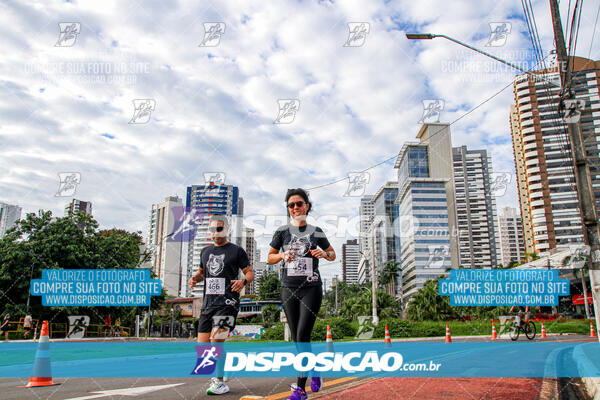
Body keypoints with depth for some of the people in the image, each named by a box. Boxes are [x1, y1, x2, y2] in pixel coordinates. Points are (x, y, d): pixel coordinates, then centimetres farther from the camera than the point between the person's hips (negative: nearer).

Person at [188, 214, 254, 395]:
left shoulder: (236, 251, 2)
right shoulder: (205, 251, 17)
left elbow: (250, 273, 2)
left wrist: (243, 281, -20)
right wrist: (195, 278, 6)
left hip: (227, 302, -5)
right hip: (208, 302, 6)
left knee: (216, 341, -15)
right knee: (203, 346, 2)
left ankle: (220, 382, 0)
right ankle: (221, 370, 26)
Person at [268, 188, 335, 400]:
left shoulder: (316, 232, 5)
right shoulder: (282, 231, 5)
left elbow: (332, 254, 15)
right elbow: (270, 258, 10)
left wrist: (324, 254, -7)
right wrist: (283, 255, -11)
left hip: (311, 289, -2)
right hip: (289, 289, 2)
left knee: (302, 337, -11)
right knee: (297, 339, 7)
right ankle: (314, 371, 30)